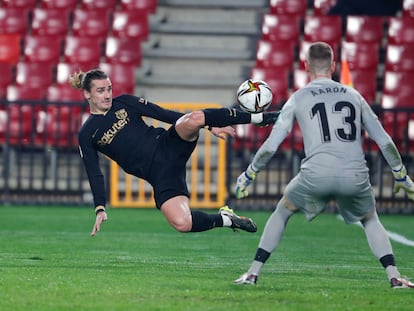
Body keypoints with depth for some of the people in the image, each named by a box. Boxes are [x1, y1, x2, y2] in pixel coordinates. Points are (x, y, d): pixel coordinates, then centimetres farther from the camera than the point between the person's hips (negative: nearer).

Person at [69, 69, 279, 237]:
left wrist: (210, 126, 4)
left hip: (167, 145, 1)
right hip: (158, 174, -1)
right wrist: (100, 209, -7)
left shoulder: (124, 103, 10)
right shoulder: (87, 135, 6)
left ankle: (259, 117, -23)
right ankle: (225, 219, 2)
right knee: (181, 223, -26)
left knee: (194, 119, -32)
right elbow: (94, 176, 6)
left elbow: (164, 114, 8)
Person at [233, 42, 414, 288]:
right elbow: (385, 141, 19)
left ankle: (253, 272, 16)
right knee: (371, 221, 26)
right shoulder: (353, 96, 19)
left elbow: (271, 145, 11)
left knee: (282, 212, 23)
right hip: (355, 176, 2)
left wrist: (248, 175, 23)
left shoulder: (298, 99, 12)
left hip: (316, 175, -2)